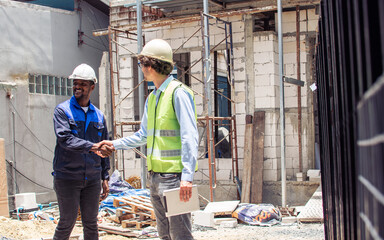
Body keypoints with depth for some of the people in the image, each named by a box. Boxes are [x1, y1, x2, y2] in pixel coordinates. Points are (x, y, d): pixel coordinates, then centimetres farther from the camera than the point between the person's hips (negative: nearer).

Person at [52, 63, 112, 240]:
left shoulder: (98, 116, 12)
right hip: (67, 177, -4)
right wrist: (91, 147, -32)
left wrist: (105, 178, 10)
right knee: (67, 222, 0)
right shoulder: (62, 110, -2)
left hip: (92, 179, 4)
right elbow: (64, 138, -19)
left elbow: (104, 149, 15)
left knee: (91, 222, 9)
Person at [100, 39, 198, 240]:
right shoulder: (152, 98, 16)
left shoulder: (178, 93, -11)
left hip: (173, 176, -9)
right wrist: (115, 144, 22)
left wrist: (187, 176, -25)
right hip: (154, 176, 9)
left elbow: (190, 137, -18)